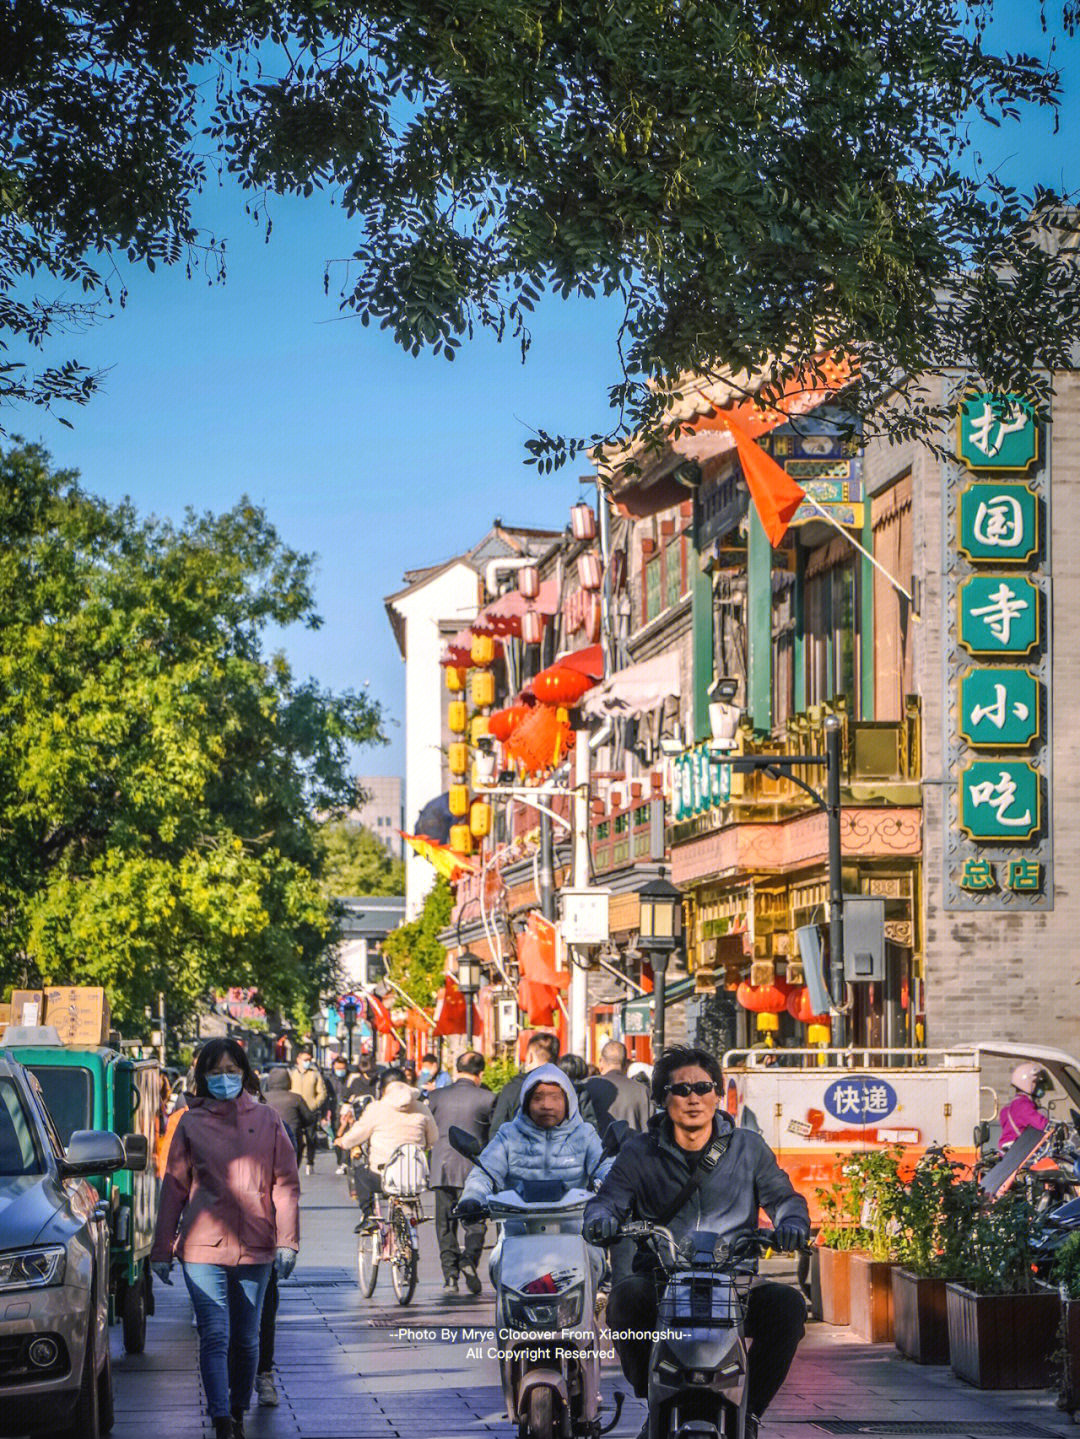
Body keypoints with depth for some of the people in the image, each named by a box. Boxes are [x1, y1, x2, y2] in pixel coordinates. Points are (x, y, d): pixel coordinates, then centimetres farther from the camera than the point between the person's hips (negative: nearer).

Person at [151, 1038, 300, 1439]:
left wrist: (287, 1240, -1)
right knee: (215, 1336, -11)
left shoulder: (266, 1120, 8)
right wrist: (162, 1249, 8)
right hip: (203, 1246, -2)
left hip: (254, 1247, 2)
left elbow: (285, 1181, 7)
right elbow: (174, 1187, 9)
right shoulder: (191, 1123, 6)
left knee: (246, 1339, 10)